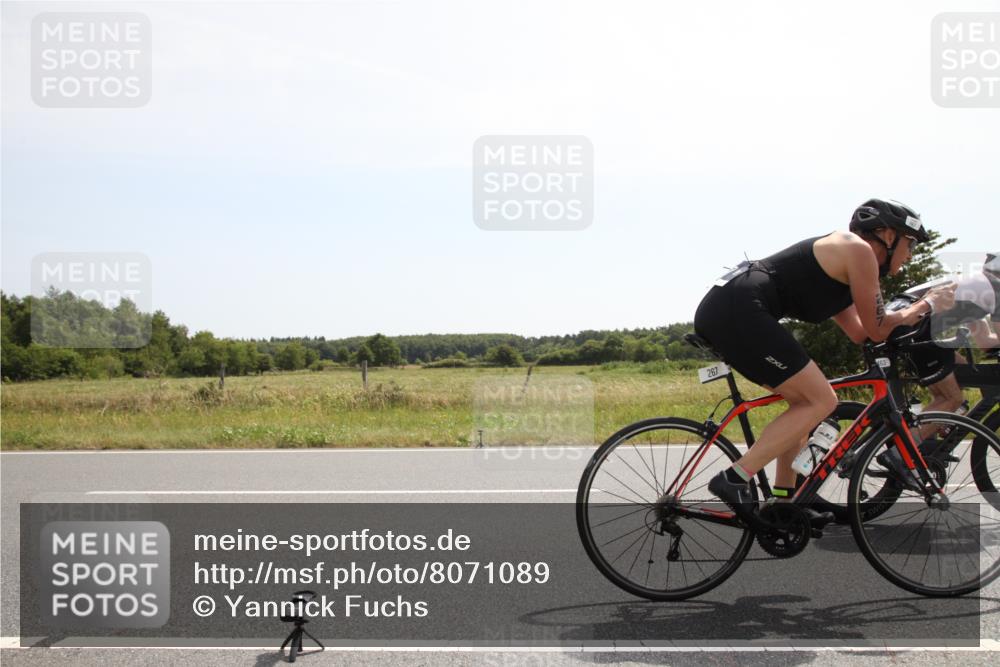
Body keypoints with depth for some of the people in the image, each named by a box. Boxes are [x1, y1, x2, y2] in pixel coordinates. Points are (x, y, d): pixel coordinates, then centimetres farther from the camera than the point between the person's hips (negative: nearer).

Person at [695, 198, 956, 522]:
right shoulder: (859, 249, 0)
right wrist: (927, 305, 18)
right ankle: (734, 479, -11)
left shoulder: (840, 263, 28)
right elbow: (877, 330, 4)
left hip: (718, 312, 10)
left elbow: (860, 333, 27)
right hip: (739, 310, -10)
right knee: (821, 401, -6)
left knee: (805, 400, 19)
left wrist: (917, 309, 27)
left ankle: (784, 495, 20)